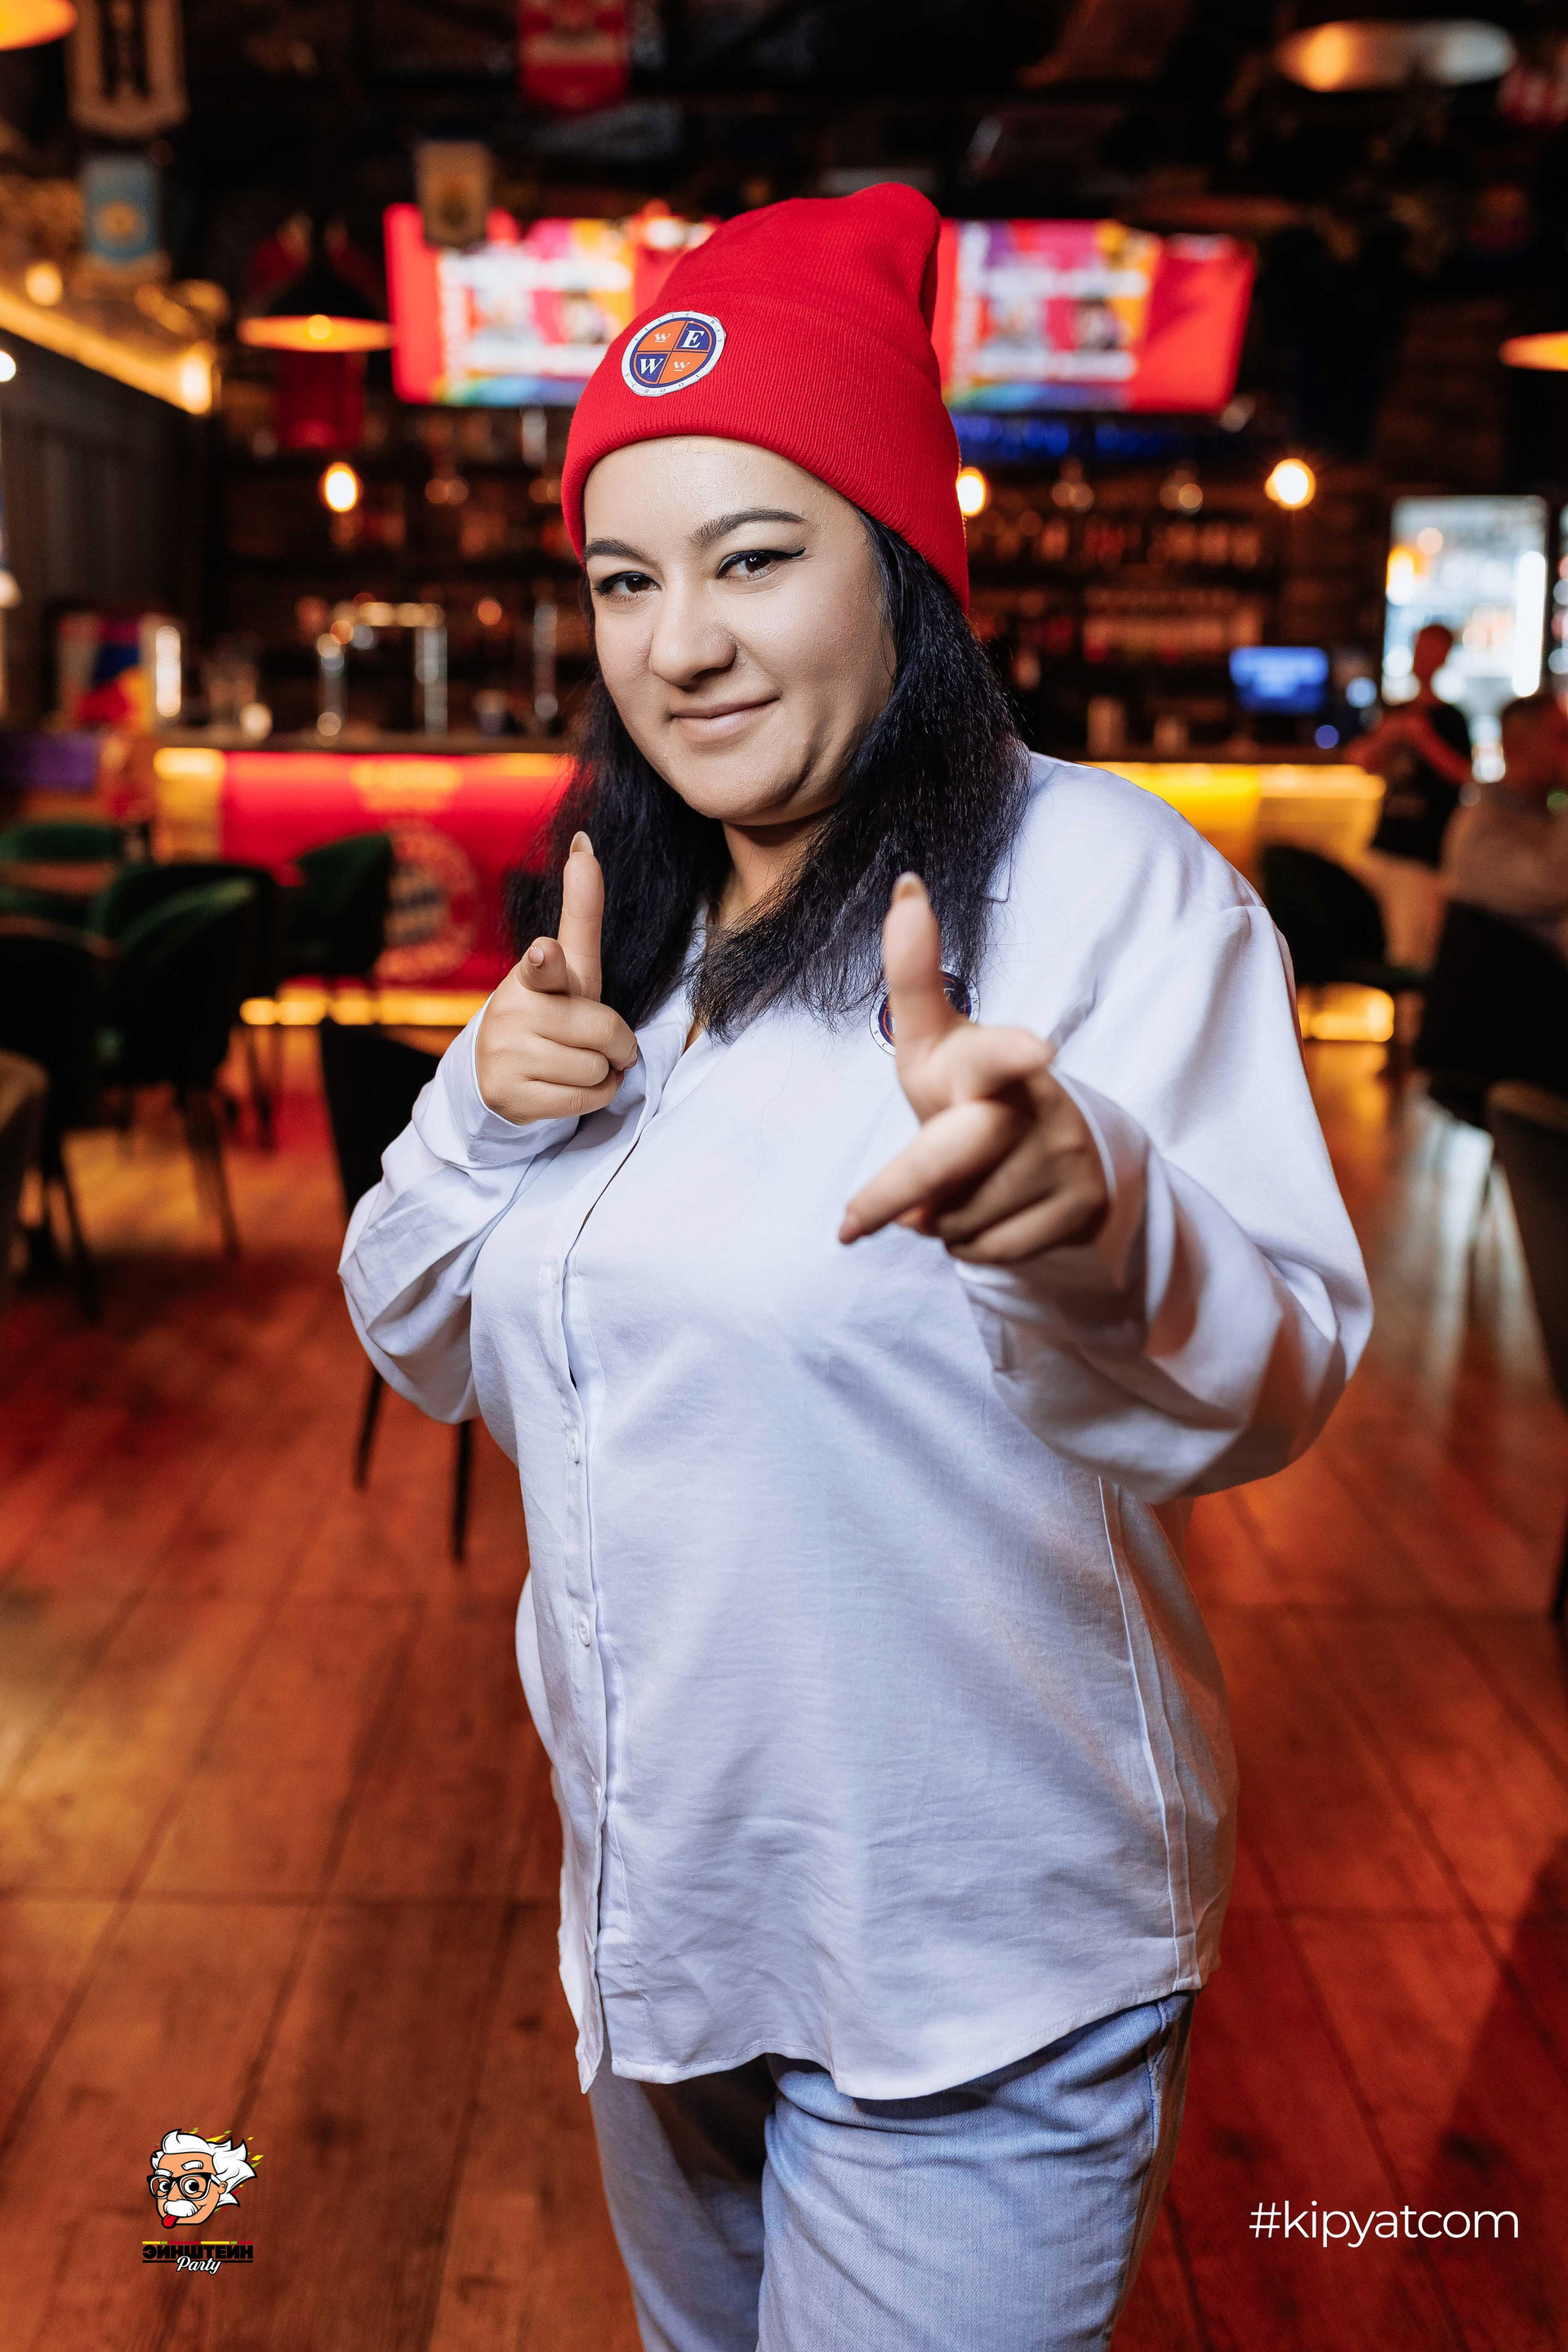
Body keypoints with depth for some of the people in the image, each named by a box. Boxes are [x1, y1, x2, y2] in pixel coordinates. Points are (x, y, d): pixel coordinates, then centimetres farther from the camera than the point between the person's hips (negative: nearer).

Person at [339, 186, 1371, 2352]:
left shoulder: (1104, 876, -17)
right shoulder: (631, 925, 4)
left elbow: (1278, 1389, -25)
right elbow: (431, 1353, 6)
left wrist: (1100, 1223, -46)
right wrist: (486, 1113, -13)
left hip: (973, 1977, -6)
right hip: (647, 1909, 7)